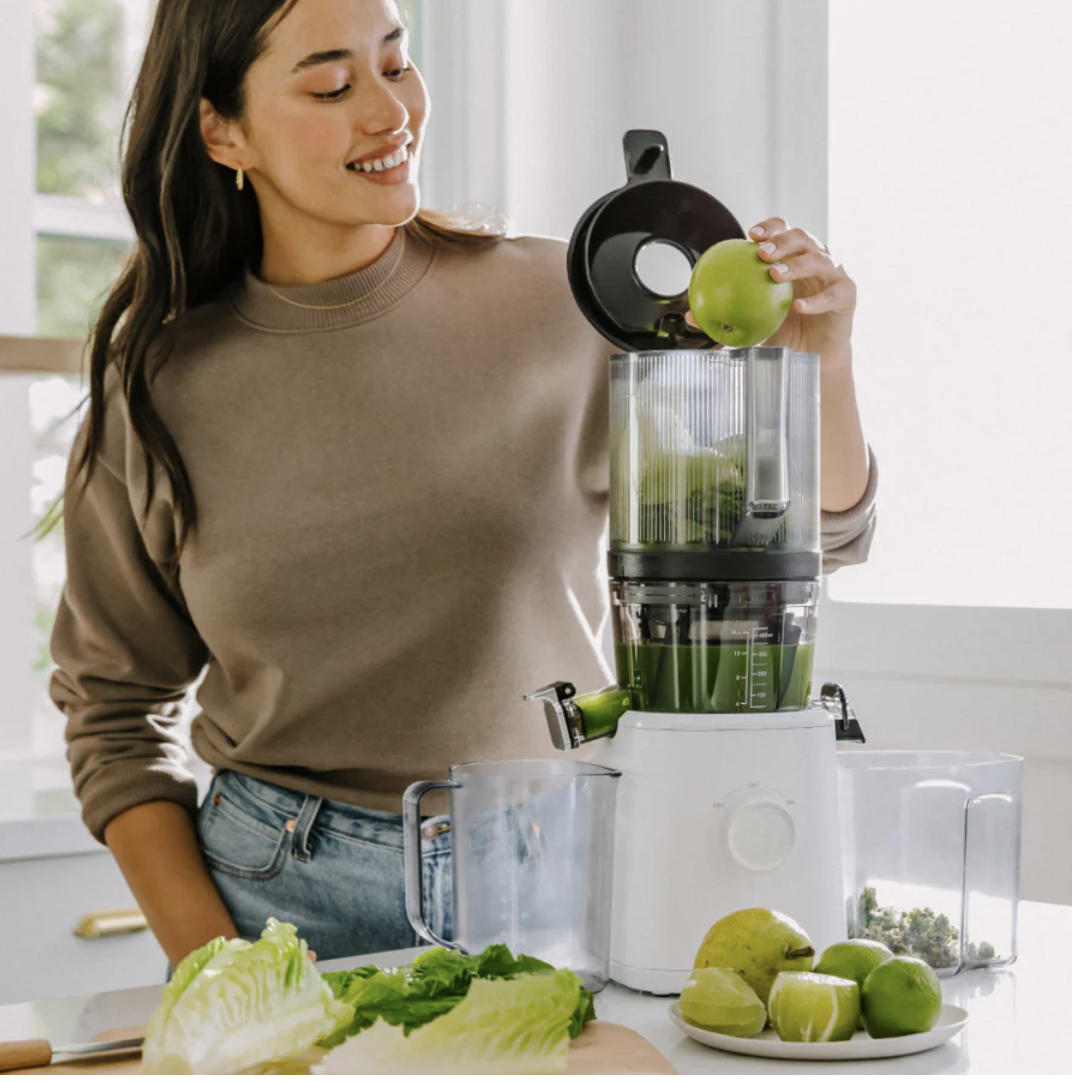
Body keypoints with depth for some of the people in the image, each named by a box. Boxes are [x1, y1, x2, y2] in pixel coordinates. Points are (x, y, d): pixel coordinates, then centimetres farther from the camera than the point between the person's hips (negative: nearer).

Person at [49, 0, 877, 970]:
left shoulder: (560, 308, -3)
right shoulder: (158, 390, -1)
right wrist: (204, 958, -2)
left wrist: (820, 362, -17)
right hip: (284, 893, 0)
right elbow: (113, 703, 8)